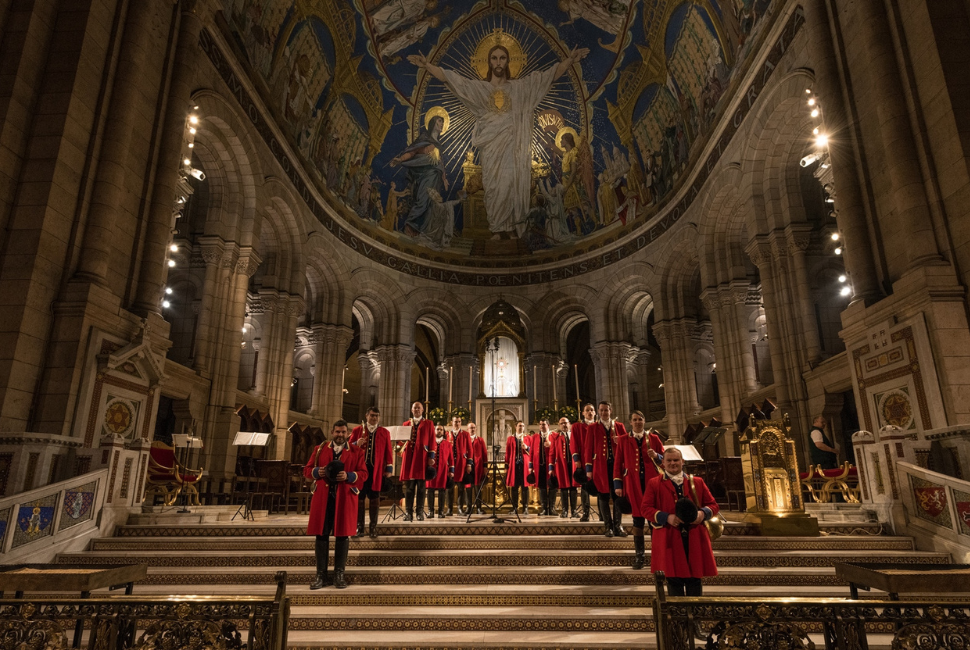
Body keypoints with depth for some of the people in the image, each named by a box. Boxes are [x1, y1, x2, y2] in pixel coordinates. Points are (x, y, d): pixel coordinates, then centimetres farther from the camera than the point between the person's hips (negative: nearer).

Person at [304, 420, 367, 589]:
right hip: (323, 497, 1)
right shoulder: (319, 449, 11)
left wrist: (348, 476, -16)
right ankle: (321, 575, 12)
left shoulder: (356, 452, 6)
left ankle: (339, 574, 13)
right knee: (321, 535, 2)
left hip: (345, 499, -1)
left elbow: (363, 474, 1)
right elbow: (307, 470, 11)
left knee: (342, 535, 3)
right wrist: (317, 472, -10)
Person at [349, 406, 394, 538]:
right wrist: (356, 444, -13)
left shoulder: (385, 432, 8)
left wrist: (389, 468, 1)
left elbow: (388, 452, 7)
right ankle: (359, 527, 13)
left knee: (375, 498, 3)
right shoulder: (357, 430, 8)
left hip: (377, 470, 0)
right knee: (359, 498, 4)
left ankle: (373, 527, 11)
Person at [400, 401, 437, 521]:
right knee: (409, 486, 1)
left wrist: (431, 457, -4)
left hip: (422, 458, -2)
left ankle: (420, 512, 4)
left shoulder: (428, 424, 9)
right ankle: (408, 512, 5)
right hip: (408, 457, 2)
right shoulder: (406, 424, 16)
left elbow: (432, 442, 4)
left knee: (421, 486, -1)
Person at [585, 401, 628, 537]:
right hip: (600, 466, -1)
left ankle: (618, 527, 9)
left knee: (618, 496, 1)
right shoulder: (592, 428, 6)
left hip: (617, 465, 1)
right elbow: (589, 449, 3)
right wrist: (589, 469, -2)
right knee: (603, 497, 2)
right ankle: (608, 527, 10)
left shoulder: (619, 426, 11)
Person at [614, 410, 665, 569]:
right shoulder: (623, 440, 4)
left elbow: (664, 459, 9)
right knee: (638, 519, 2)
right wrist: (617, 485, -2)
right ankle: (639, 555, 10)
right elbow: (618, 463, 4)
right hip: (633, 484, -1)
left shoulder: (653, 438, 7)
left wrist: (656, 456, -13)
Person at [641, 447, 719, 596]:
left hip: (695, 540, 2)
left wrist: (703, 513, -10)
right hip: (669, 539, -2)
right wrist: (666, 518, -16)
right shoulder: (654, 483, 4)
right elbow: (645, 508, -2)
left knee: (694, 579, 7)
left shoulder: (697, 482, 13)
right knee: (674, 580, 3)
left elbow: (712, 504, 13)